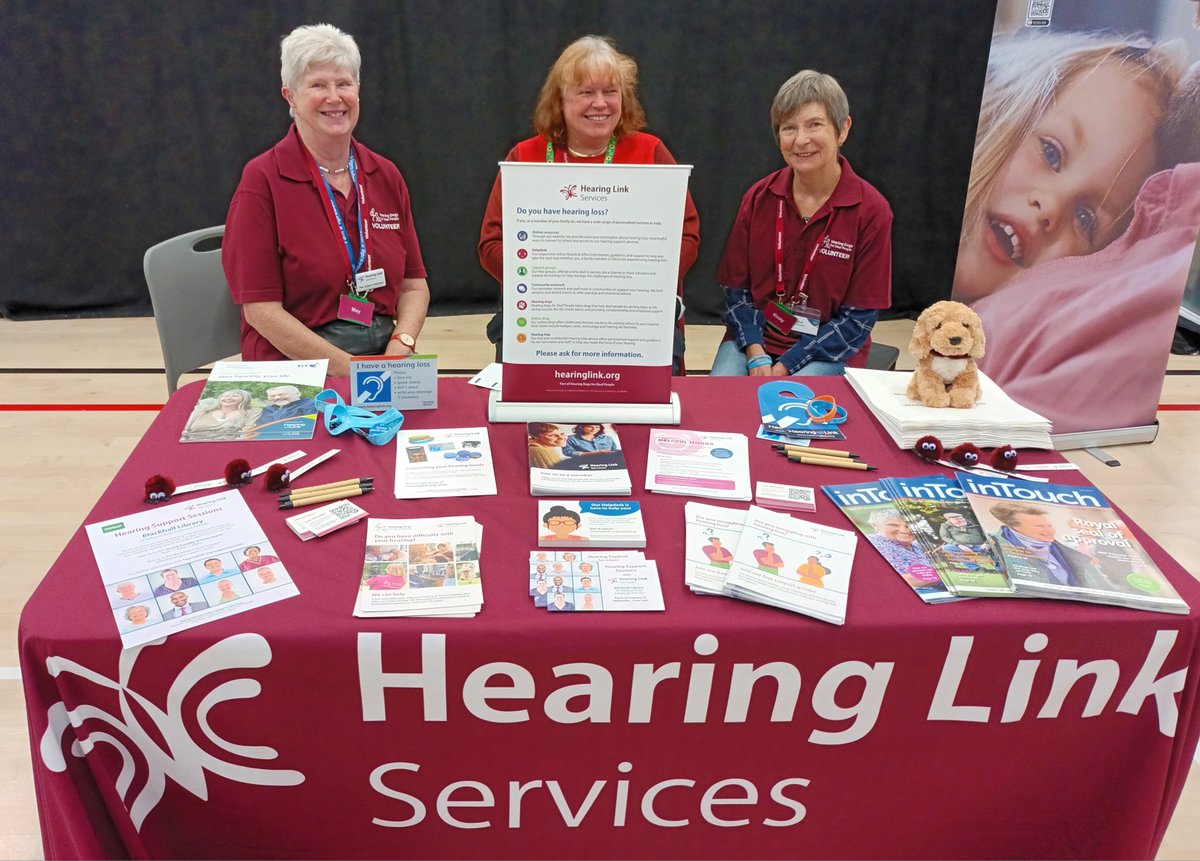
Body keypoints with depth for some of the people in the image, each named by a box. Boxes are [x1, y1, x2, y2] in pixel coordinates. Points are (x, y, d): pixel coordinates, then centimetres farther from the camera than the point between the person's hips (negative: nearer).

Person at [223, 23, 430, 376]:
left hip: (383, 362, 4)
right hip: (295, 372, -3)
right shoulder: (262, 180, -3)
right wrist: (349, 368, -17)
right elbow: (261, 308, -9)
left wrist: (400, 349, -9)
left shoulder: (386, 176, 10)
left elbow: (414, 285, 11)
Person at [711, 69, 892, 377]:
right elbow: (736, 288, 4)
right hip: (754, 339, 2)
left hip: (828, 352, -2)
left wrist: (785, 366, -15)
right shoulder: (759, 198, 0)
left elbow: (859, 317, -7)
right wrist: (756, 355, -13)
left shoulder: (871, 210, -9)